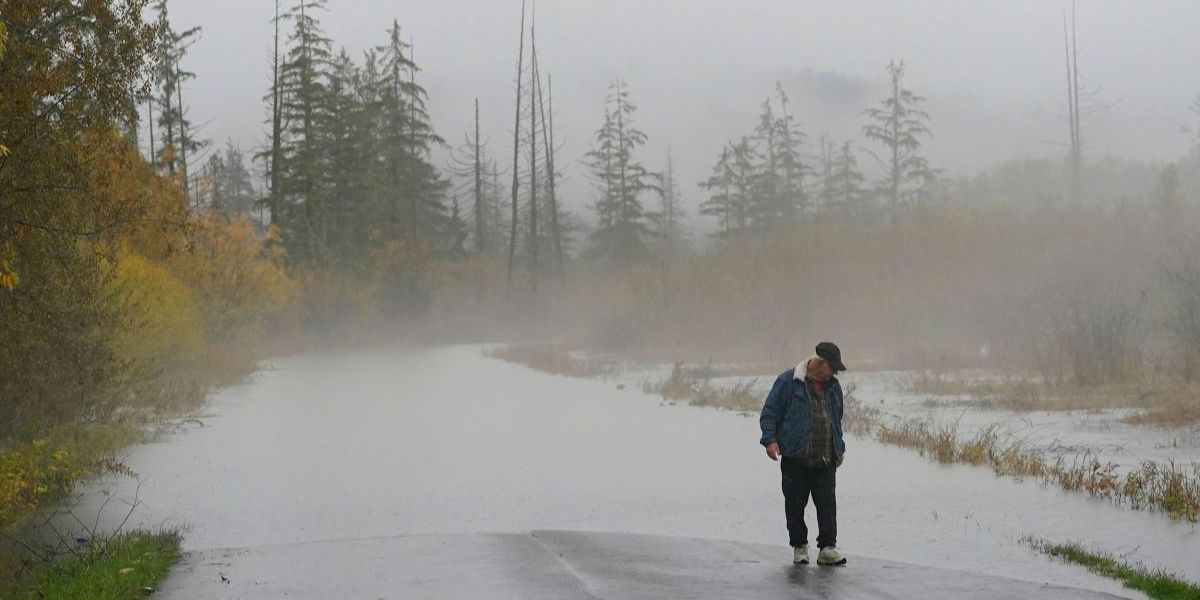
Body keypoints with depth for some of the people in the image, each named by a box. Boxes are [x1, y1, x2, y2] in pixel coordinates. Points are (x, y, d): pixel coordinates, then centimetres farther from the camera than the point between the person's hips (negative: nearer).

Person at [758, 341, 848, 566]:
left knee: (827, 503, -4)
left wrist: (839, 448, 26)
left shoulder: (833, 386, 14)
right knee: (795, 504, 3)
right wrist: (770, 439, -13)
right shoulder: (788, 381, -3)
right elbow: (769, 412, -3)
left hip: (825, 461, 4)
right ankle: (799, 547, 14)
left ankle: (828, 547, -1)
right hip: (795, 458, -4)